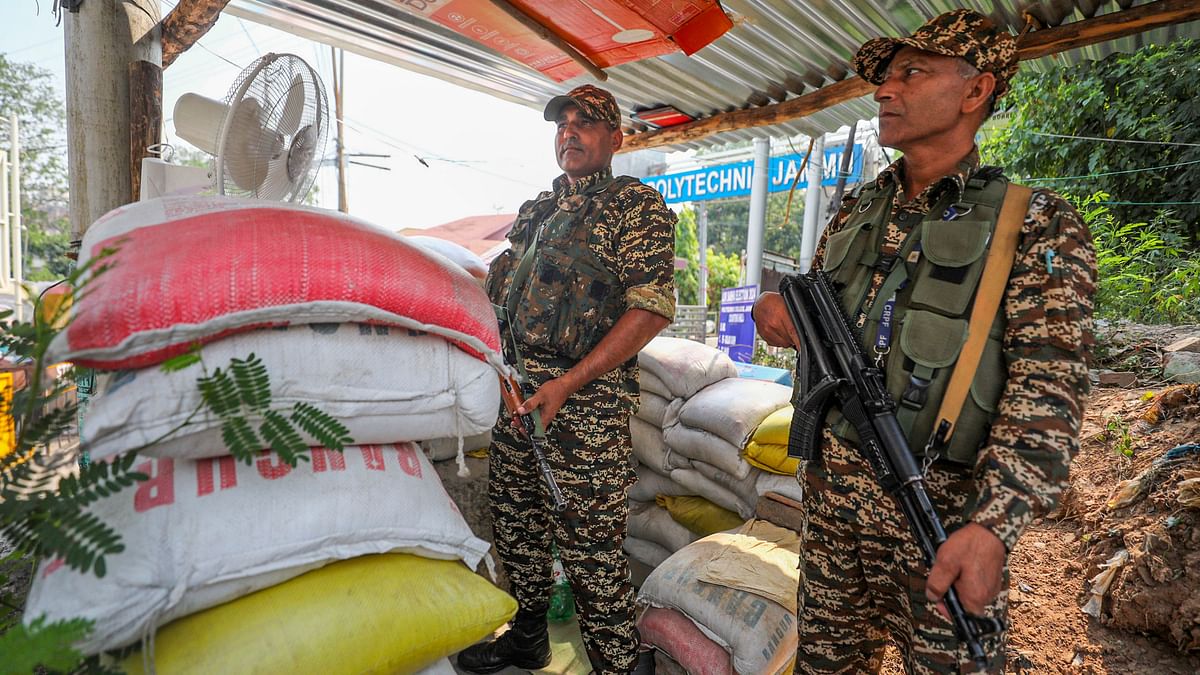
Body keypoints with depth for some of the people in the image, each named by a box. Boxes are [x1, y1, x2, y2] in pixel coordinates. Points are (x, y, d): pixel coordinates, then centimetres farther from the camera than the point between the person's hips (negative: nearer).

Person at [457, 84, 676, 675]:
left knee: (589, 546, -2)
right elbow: (502, 291, 25)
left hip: (586, 403, -7)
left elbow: (653, 309, -15)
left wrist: (565, 384, -20)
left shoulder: (637, 205, -4)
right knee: (515, 521, 19)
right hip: (516, 392, 8)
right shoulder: (536, 209, 18)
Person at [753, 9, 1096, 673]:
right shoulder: (855, 210, 8)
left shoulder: (1038, 225, -7)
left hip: (944, 503, -4)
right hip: (830, 483, 5)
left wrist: (992, 525, -25)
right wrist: (778, 310, -7)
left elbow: (1046, 392, -14)